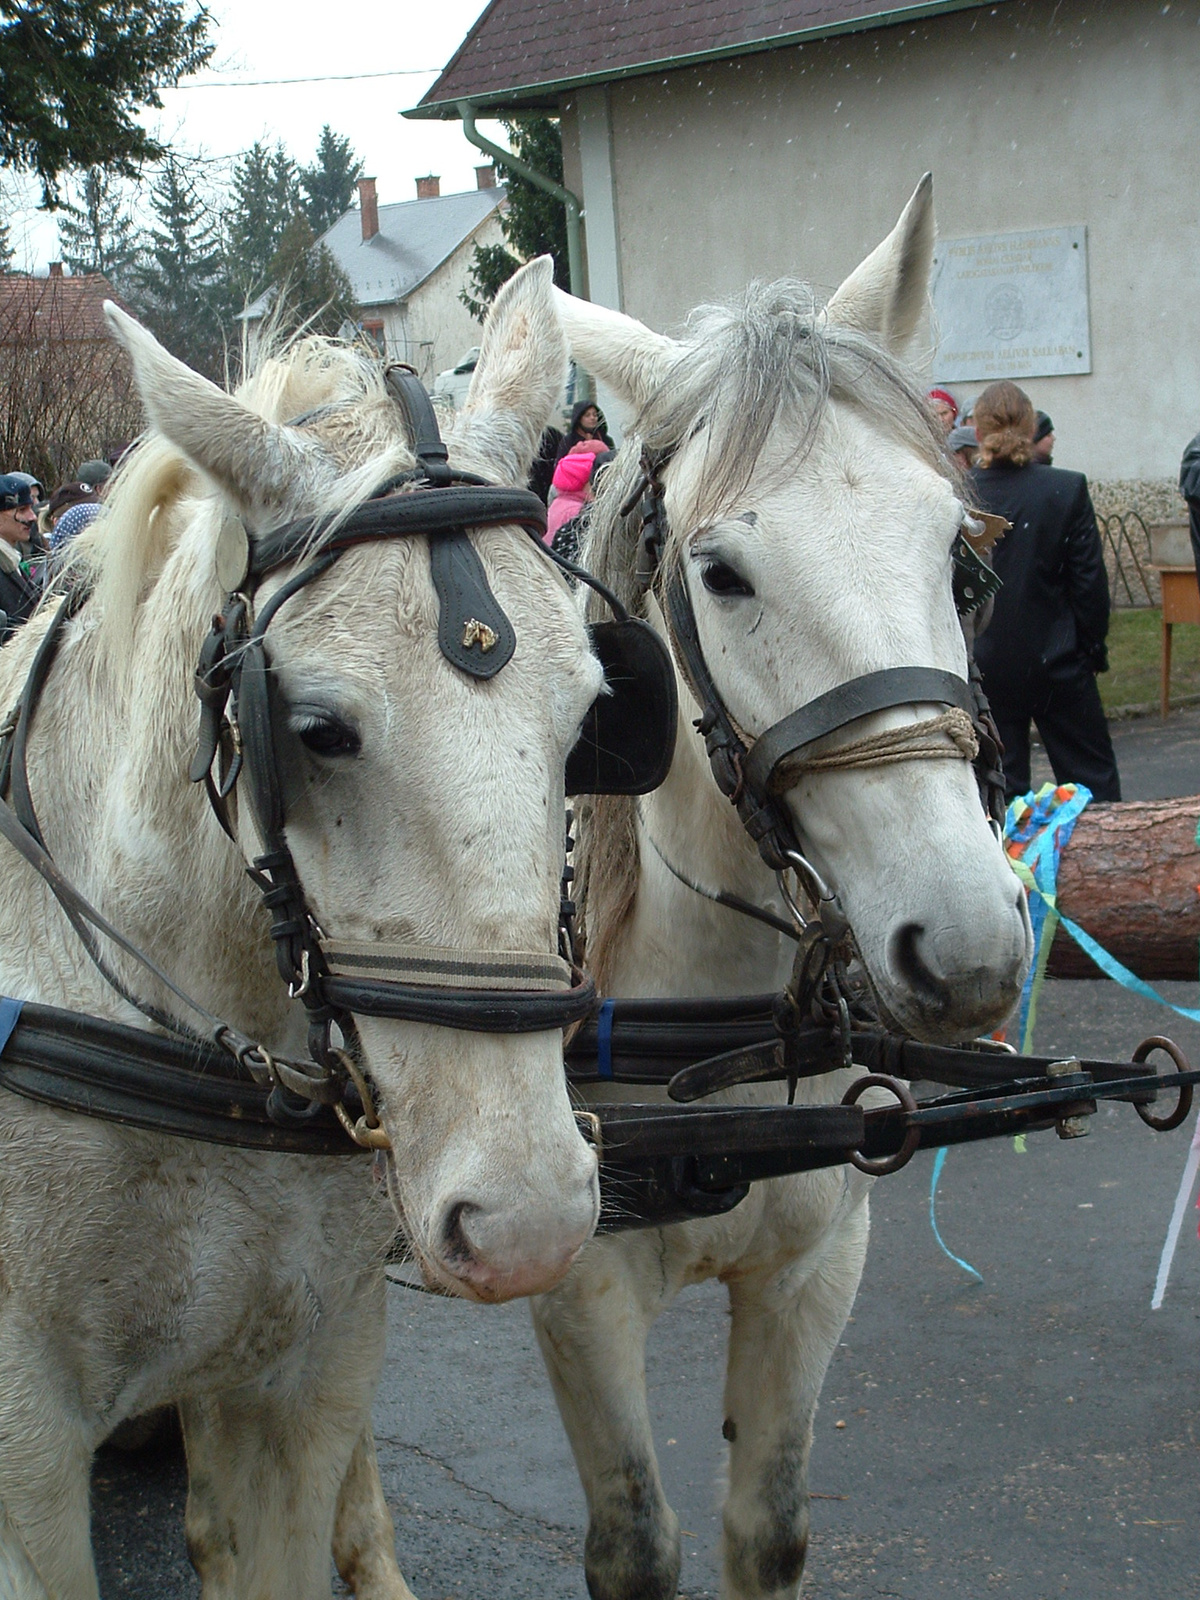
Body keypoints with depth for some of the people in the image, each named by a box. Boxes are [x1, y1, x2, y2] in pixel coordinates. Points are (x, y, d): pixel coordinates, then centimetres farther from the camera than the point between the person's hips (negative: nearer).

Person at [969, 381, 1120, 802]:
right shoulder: (1068, 490, -8)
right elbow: (1090, 582, -5)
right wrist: (1094, 648, 7)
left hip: (983, 667, 1)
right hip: (1057, 660, 0)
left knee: (1001, 787, 8)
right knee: (1093, 778, 11)